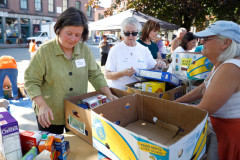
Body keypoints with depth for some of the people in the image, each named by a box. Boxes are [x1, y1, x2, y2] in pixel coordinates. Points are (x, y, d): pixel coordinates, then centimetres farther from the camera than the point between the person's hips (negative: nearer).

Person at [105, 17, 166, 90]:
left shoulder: (144, 50, 9)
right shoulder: (115, 49, -1)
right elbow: (107, 75, -3)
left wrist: (159, 64, -4)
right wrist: (123, 73, -19)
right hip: (118, 90, -3)